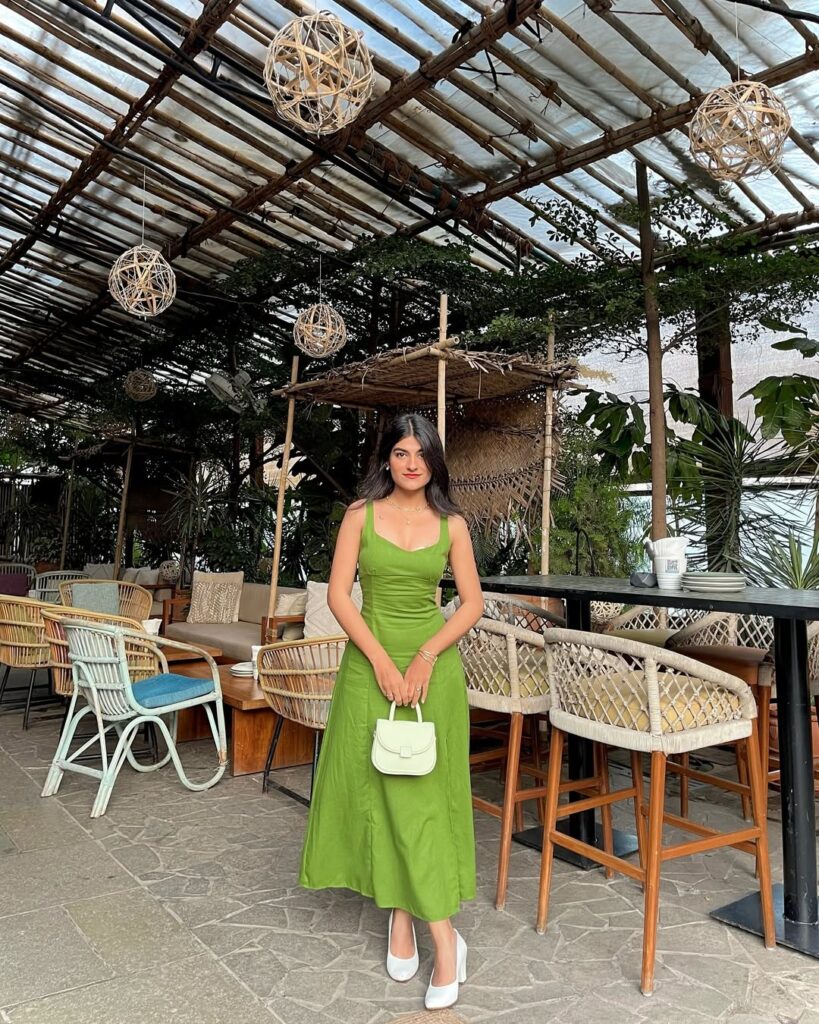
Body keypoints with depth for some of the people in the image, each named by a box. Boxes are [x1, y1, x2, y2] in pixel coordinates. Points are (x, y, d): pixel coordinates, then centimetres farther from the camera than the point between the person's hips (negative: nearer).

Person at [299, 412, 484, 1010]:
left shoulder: (451, 524, 2)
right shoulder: (362, 515, 0)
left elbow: (473, 603, 1)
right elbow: (338, 594, -5)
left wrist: (426, 657, -12)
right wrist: (382, 661, -13)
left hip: (433, 665, 0)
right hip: (371, 663, 1)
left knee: (421, 793, 3)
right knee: (380, 789, 6)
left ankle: (419, 922, 16)